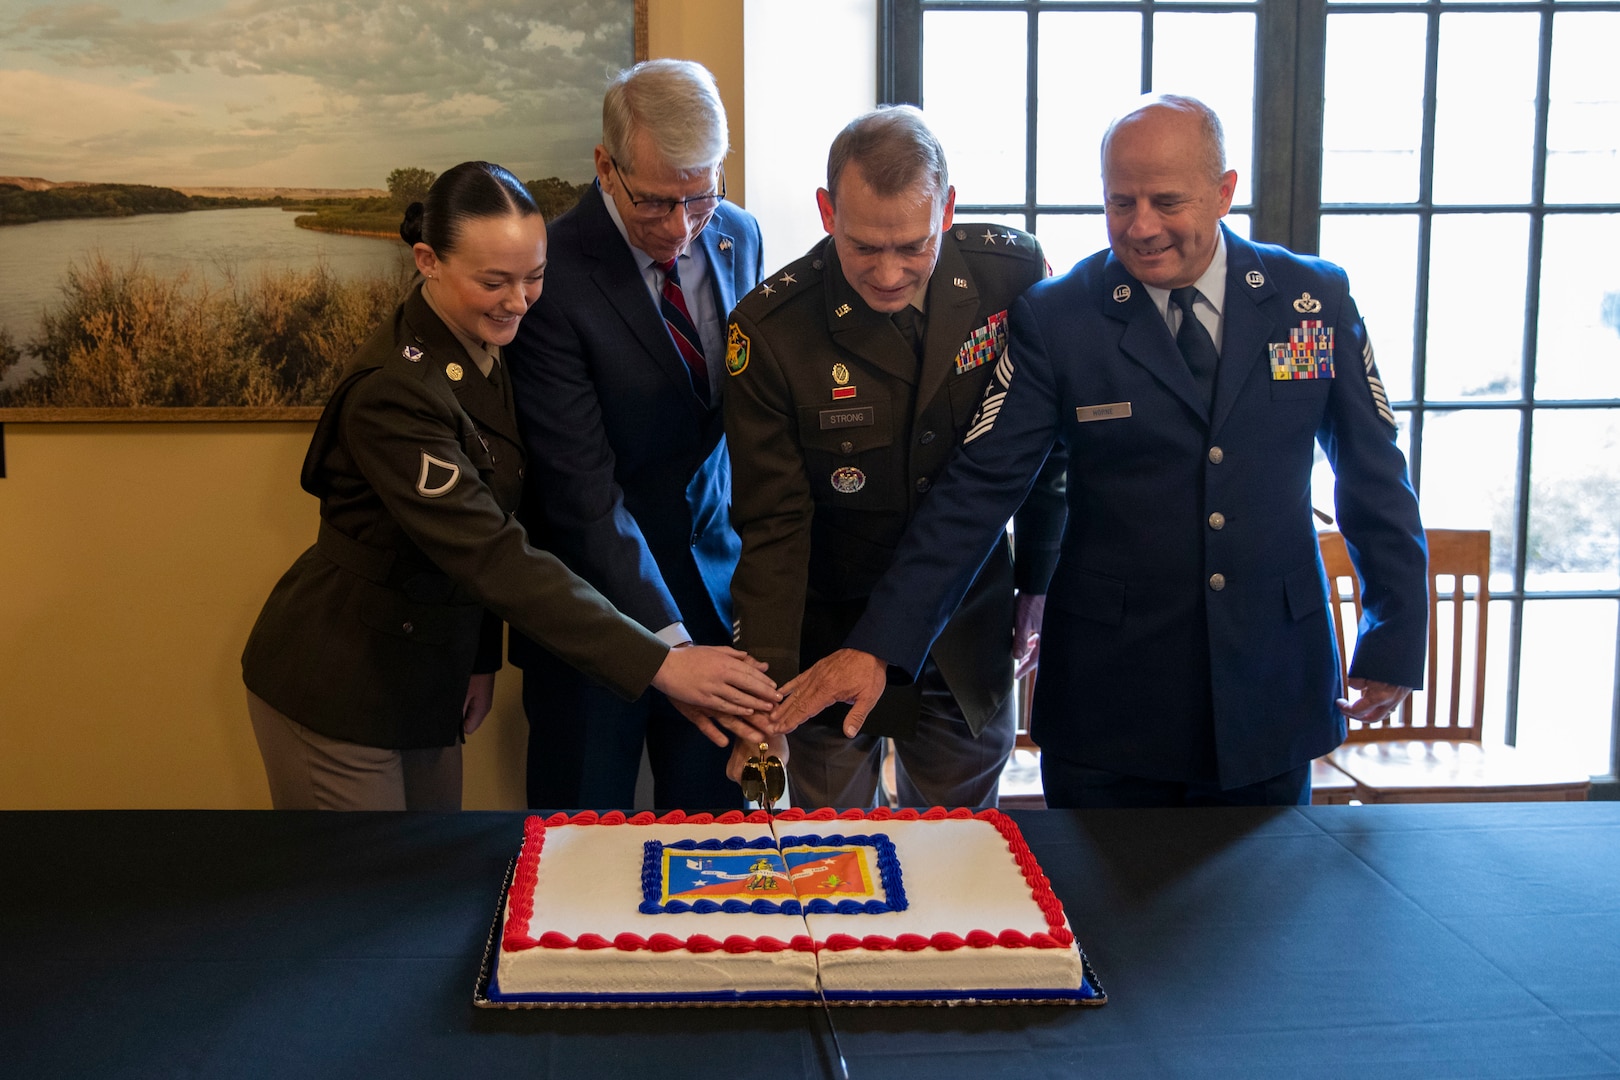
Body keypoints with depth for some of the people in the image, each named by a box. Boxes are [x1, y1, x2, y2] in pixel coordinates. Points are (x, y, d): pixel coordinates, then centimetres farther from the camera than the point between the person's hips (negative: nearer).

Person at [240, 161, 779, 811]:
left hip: (424, 675, 8)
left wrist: (481, 658, 11)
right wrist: (660, 665, -36)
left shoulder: (483, 355, 1)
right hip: (336, 690, -8)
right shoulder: (392, 391, -27)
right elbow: (494, 557, -33)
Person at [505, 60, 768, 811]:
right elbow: (584, 493, -23)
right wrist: (667, 643, -29)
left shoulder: (738, 236, -1)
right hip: (598, 594, -5)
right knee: (585, 813, 9)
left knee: (711, 805, 14)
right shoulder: (553, 276, -20)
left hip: (714, 576, 5)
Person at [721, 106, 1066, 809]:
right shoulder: (770, 329, -18)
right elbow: (773, 525, -15)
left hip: (970, 642, 2)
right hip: (831, 640, -2)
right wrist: (766, 678, -23)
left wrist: (1039, 579, 10)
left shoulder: (1015, 273, -11)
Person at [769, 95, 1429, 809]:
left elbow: (1373, 478, 7)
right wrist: (879, 645, -19)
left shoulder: (1316, 298, 0)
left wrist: (1395, 641, 9)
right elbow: (976, 490, -11)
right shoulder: (1055, 320, -6)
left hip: (1270, 695, 2)